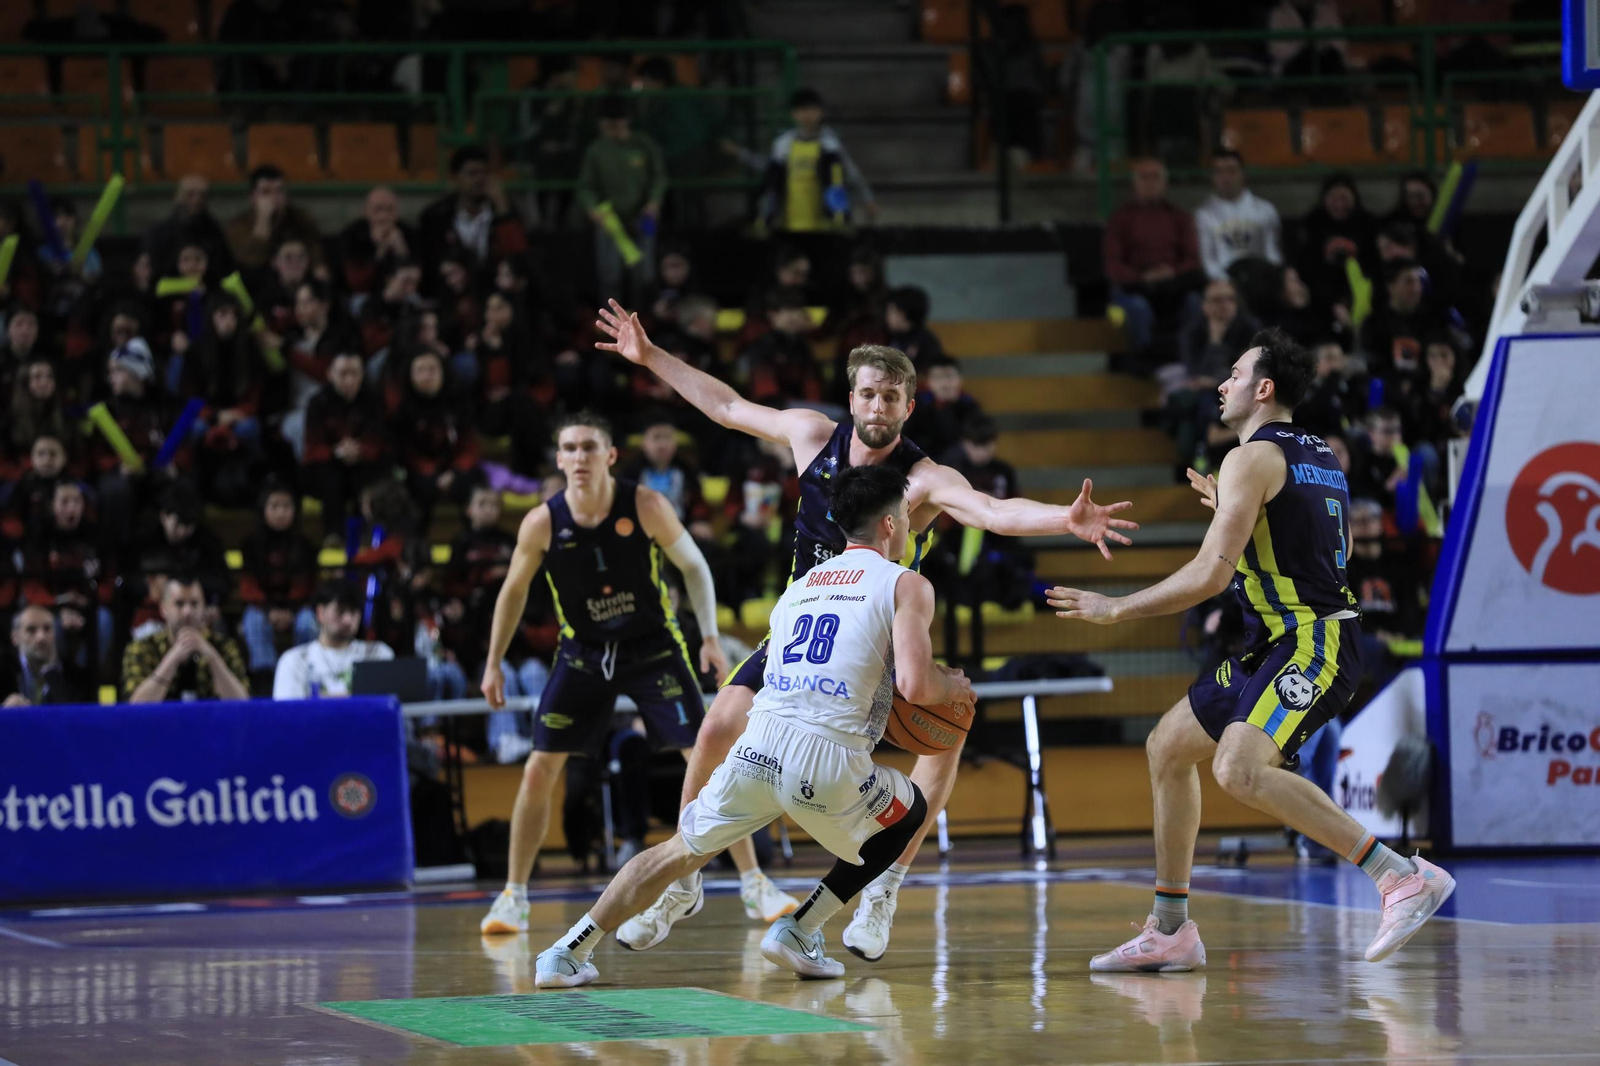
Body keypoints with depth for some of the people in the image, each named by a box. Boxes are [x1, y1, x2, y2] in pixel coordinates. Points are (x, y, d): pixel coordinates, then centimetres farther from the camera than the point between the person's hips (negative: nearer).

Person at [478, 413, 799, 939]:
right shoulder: (542, 523, -14)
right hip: (582, 653, 1)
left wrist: (711, 637, -10)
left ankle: (754, 884, 1)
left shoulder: (646, 507, -18)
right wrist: (494, 662, 5)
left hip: (652, 648, -1)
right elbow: (514, 590, 4)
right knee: (539, 770, -5)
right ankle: (514, 896, 8)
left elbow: (694, 566, -3)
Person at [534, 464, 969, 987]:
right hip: (827, 758, -5)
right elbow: (915, 684, -7)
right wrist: (954, 688, 15)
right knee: (911, 813, 25)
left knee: (680, 852, 23)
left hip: (757, 745, 5)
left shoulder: (799, 586, 27)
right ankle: (797, 933, 15)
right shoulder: (906, 584, 7)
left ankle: (566, 954, 17)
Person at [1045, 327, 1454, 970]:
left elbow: (1211, 574, -19)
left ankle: (1404, 877, -28)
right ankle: (1170, 931, 20)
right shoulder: (1320, 455, 16)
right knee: (1169, 746, 15)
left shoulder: (1253, 457, -12)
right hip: (1281, 644, 11)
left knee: (1240, 769, -29)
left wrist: (1116, 609, -9)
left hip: (1310, 645, -11)